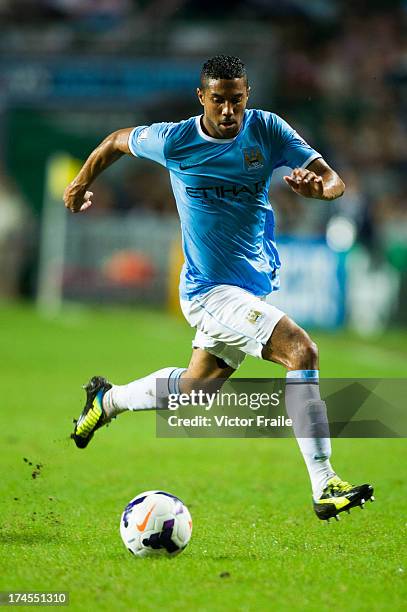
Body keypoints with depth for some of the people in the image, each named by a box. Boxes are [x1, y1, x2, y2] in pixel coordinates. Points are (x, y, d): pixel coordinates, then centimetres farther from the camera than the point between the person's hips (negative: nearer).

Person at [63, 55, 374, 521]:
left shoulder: (267, 130, -5)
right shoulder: (173, 141, -11)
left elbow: (334, 181, -10)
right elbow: (117, 141, 9)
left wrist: (317, 185, -32)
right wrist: (82, 183, 22)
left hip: (255, 284, 6)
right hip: (210, 290, -6)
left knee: (196, 386, 21)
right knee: (301, 350, -25)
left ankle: (107, 400, 50)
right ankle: (324, 488, -26)